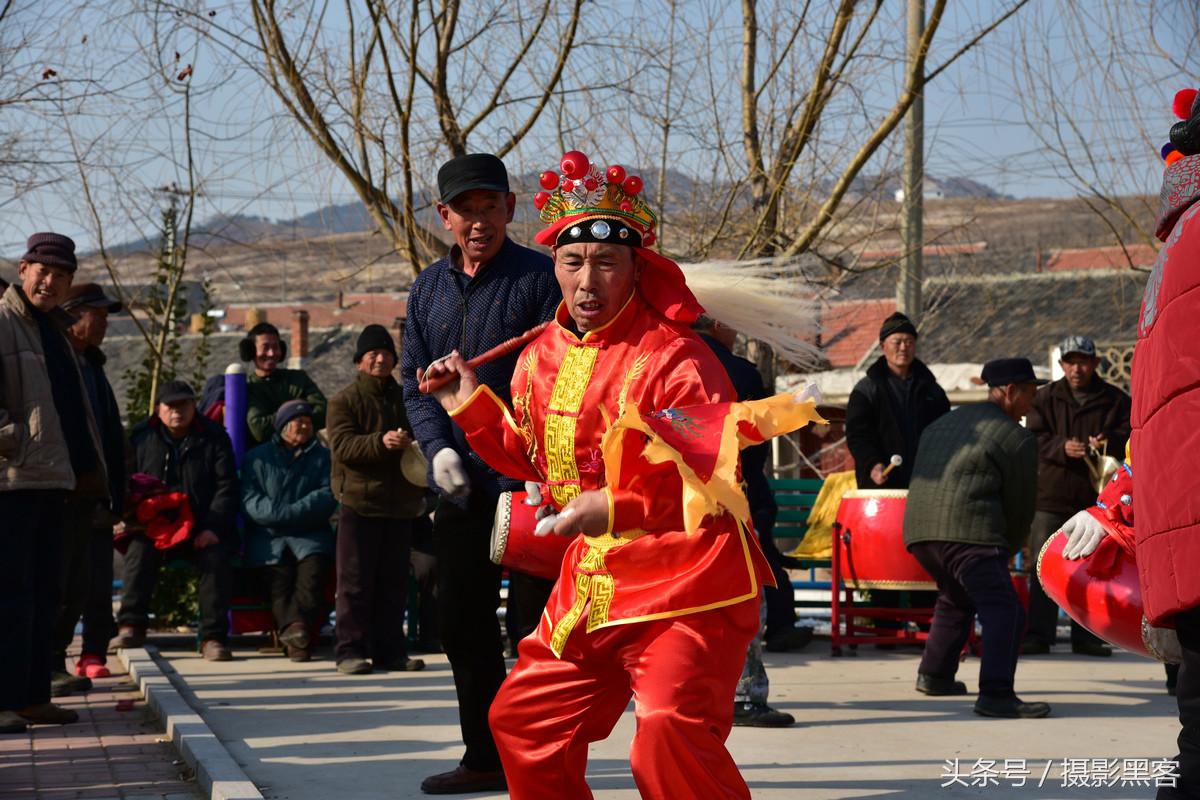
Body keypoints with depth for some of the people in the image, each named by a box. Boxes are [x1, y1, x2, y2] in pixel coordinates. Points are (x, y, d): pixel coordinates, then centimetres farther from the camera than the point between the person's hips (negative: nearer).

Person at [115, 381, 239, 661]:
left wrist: (213, 528, -13)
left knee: (216, 557, -28)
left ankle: (213, 637, -23)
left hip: (203, 529, -1)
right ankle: (131, 626, -25)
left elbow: (226, 487, 0)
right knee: (139, 551, -29)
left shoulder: (213, 437, 4)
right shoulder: (140, 437, 9)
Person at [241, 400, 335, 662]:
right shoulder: (257, 457, 16)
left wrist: (290, 513, -7)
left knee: (314, 565, -30)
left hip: (310, 533, 1)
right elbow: (250, 501, 3)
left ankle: (293, 628, -44)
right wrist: (285, 515, -11)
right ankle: (293, 626, -46)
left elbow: (328, 494, 5)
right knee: (280, 571, -29)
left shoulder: (322, 456, 20)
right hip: (268, 535, 0)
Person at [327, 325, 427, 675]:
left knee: (394, 581, 7)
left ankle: (389, 650, 12)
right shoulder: (344, 400, 0)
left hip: (399, 502, 5)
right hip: (359, 501, -5)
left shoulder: (405, 398, 16)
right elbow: (342, 446, -13)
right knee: (356, 581, -4)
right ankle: (350, 650, -1)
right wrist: (380, 442, -27)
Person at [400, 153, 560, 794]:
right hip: (460, 487, 6)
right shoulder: (429, 288, 12)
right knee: (464, 625, 12)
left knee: (538, 622, -3)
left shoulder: (540, 278, -6)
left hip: (528, 485, -6)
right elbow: (414, 381, 14)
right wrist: (437, 448, -3)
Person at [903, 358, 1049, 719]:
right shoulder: (1017, 438, 4)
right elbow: (1020, 503, 5)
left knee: (956, 599, 31)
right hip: (969, 532, -8)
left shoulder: (943, 423, 27)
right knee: (1003, 609, -13)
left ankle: (934, 675, 39)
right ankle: (995, 695, -26)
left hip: (917, 529, 8)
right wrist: (1006, 550, 22)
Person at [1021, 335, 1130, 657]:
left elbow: (1129, 434, 1)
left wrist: (1109, 443, -20)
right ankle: (1038, 634, 4)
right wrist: (1061, 448, -20)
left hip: (1095, 495, 0)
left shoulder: (1116, 399, 5)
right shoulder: (1045, 398, 6)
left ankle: (1086, 636, 13)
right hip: (1051, 496, 0)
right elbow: (1034, 439, -1)